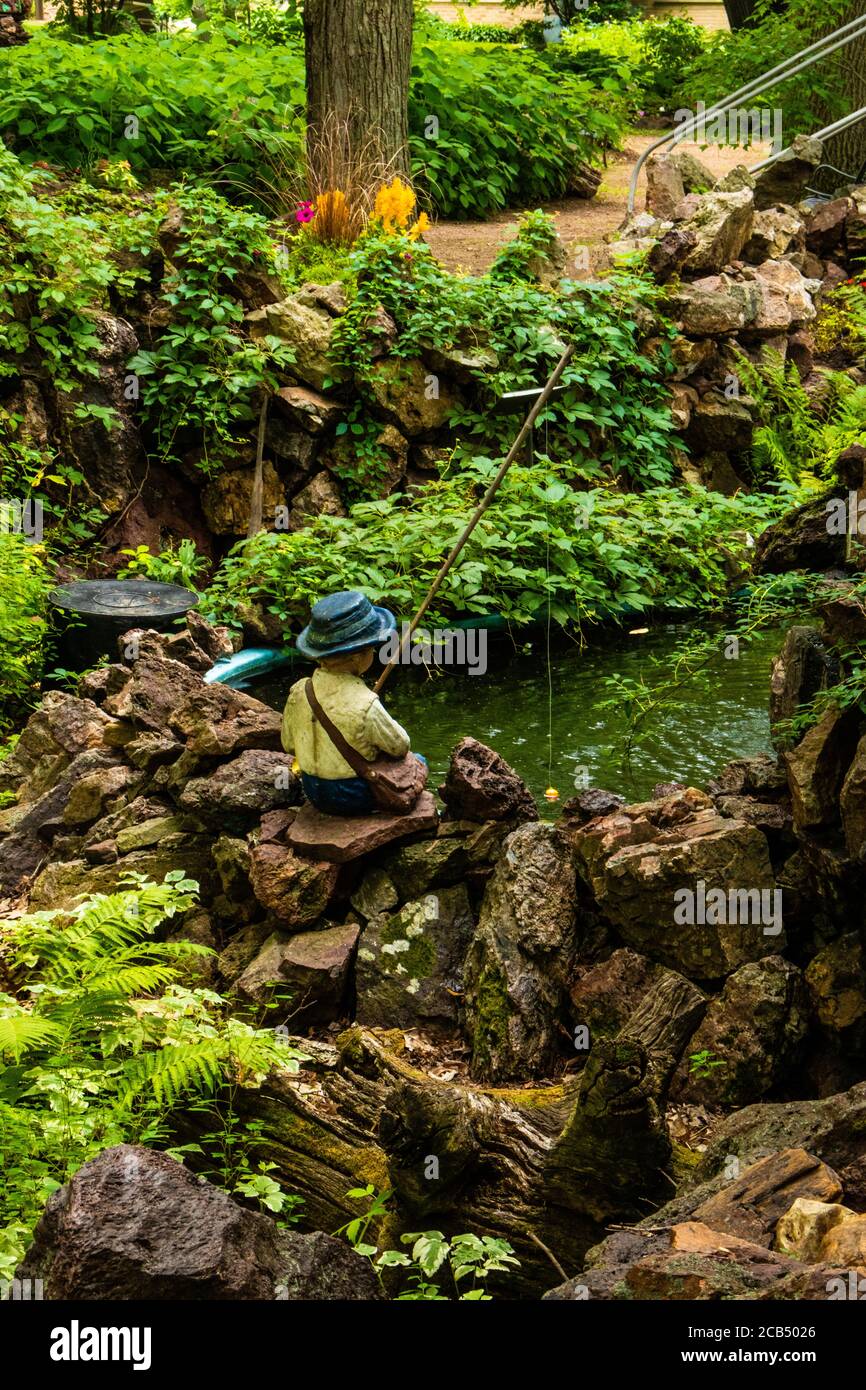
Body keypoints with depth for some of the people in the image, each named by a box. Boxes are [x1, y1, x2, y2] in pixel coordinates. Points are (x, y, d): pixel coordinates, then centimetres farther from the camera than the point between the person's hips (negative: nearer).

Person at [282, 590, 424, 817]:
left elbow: (289, 745, 1)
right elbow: (400, 747, -14)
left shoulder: (298, 693, -14)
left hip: (314, 793, 6)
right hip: (355, 798, -6)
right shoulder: (365, 705, -29)